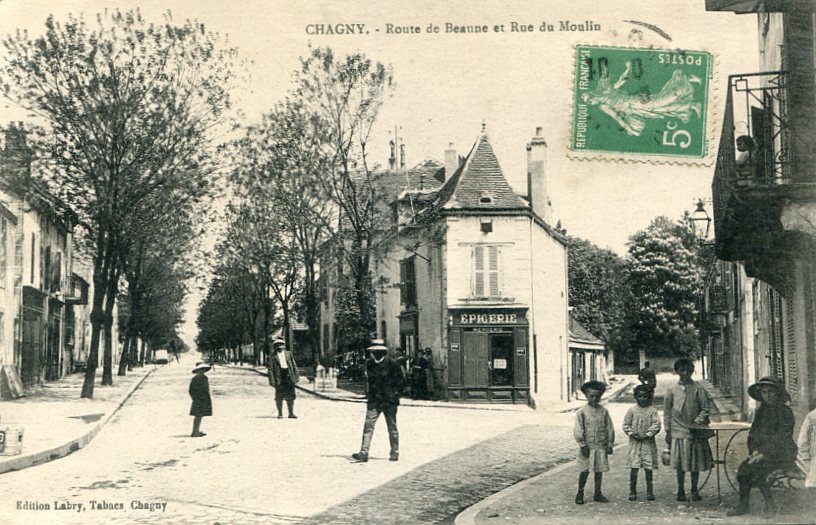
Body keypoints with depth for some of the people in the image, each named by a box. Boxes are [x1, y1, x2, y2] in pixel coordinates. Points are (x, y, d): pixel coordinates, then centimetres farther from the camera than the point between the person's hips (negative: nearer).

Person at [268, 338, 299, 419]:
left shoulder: (288, 354, 12)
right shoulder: (273, 356, 2)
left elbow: (294, 365, 14)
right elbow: (271, 369, 0)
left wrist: (296, 375, 8)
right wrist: (272, 380, -7)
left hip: (289, 376, 3)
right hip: (279, 377, -3)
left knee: (290, 396, 3)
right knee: (279, 396, 0)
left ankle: (291, 413, 9)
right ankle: (280, 413, 11)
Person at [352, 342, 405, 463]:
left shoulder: (392, 363, -5)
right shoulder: (369, 363, 7)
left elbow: (401, 381, 0)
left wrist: (395, 394, -5)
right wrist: (369, 393, 13)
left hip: (389, 401, -3)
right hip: (374, 400, 3)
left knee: (392, 428, 6)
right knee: (368, 425, -7)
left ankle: (395, 453, 17)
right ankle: (364, 453, -9)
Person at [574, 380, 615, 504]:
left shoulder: (603, 412, 3)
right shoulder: (582, 412, -5)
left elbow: (610, 429, 7)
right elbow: (578, 430, -6)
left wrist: (610, 445, 3)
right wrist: (582, 445, -10)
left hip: (601, 447, 3)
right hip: (588, 446, -3)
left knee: (599, 471, 9)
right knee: (584, 471, 2)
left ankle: (598, 494, 20)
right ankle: (580, 494, 14)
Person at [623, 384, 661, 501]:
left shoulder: (652, 411, 0)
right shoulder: (632, 410, 3)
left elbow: (656, 425, -6)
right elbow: (626, 425, 4)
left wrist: (648, 434, -14)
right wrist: (632, 434, -9)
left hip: (648, 443, 0)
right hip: (635, 443, 0)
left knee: (648, 468, 3)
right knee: (634, 468, -1)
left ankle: (650, 491, 12)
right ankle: (632, 491, 8)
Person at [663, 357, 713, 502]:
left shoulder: (698, 389, 2)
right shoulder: (672, 390, 4)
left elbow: (705, 409, 1)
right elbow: (667, 411, 6)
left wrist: (697, 422, -14)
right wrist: (668, 431, 3)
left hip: (696, 431, 0)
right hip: (678, 431, 0)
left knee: (696, 463, 6)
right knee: (680, 463, 2)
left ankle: (694, 491, 18)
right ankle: (681, 491, 15)